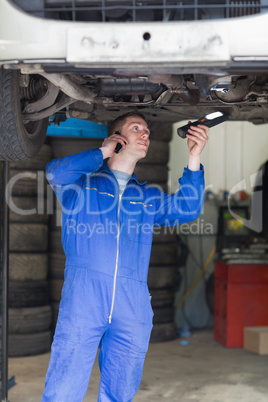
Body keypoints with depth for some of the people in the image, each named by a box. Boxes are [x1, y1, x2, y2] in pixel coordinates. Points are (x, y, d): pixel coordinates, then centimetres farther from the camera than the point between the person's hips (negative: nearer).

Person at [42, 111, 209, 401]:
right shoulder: (83, 180, 16)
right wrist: (103, 152, 7)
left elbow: (187, 209, 12)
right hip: (84, 293, -4)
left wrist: (194, 158, 2)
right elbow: (56, 173, -6)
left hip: (134, 302, 4)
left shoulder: (147, 196, 26)